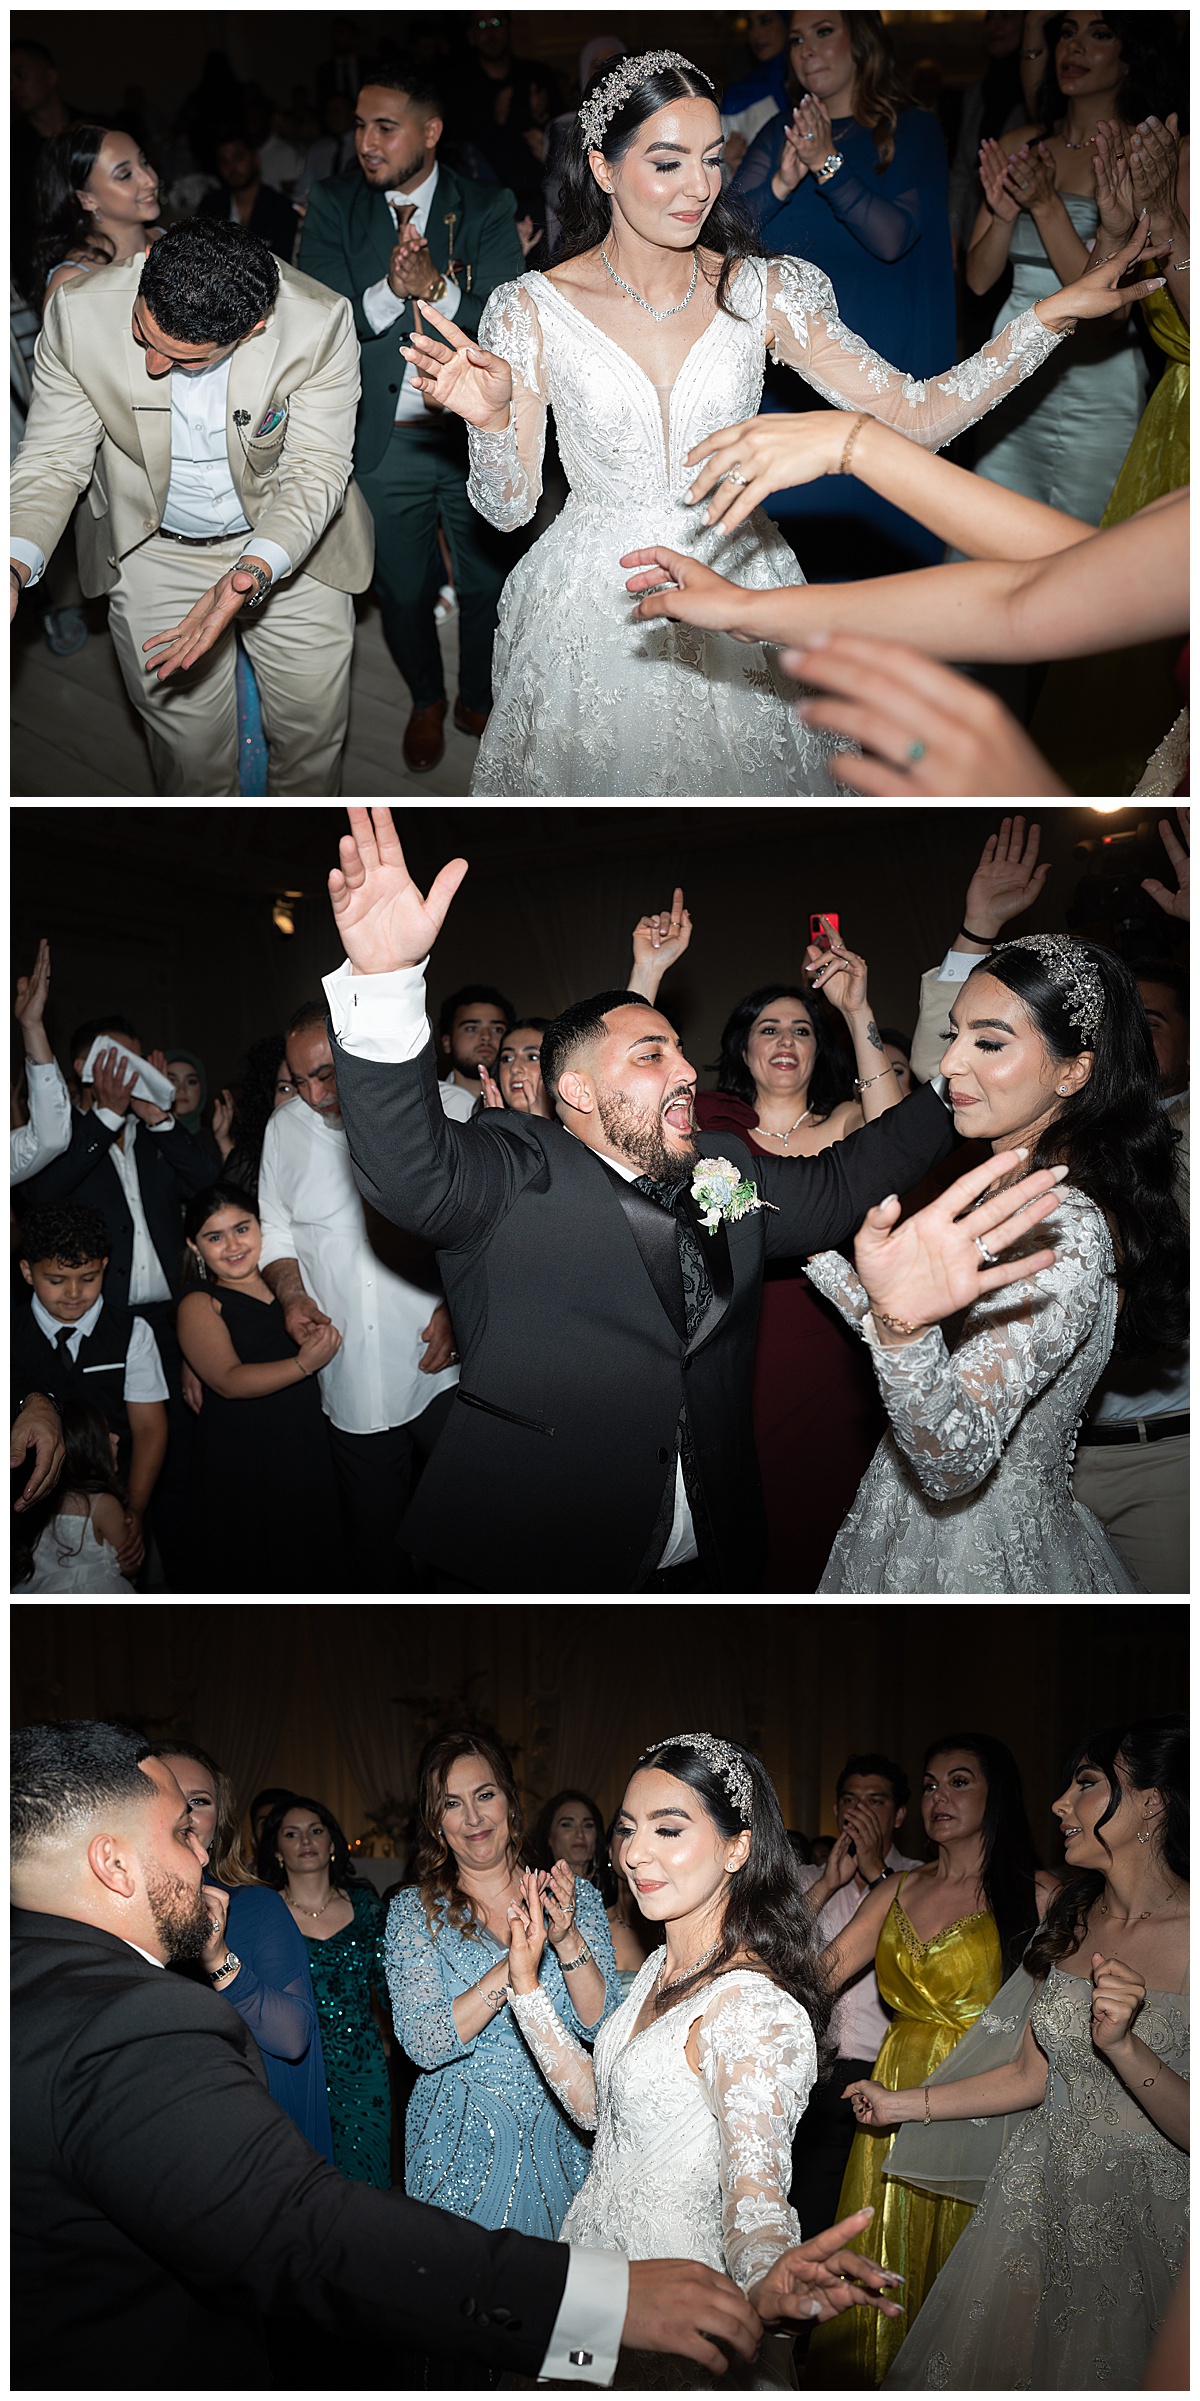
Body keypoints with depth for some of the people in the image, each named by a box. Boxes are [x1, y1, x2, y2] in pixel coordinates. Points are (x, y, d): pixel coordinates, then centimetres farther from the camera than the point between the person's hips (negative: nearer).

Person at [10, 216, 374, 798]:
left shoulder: (321, 324, -29)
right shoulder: (81, 313, -25)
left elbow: (315, 472, -21)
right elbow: (52, 460, -16)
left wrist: (254, 571, -39)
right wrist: (14, 563, -35)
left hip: (288, 544, 0)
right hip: (153, 554, 0)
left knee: (312, 727, 14)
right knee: (191, 740, 11)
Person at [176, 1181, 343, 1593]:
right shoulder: (200, 1305, -1)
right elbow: (229, 1381, -14)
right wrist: (303, 1365, -26)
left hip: (309, 1447, 4)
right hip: (242, 1461, -3)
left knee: (312, 1566, 7)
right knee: (251, 1575, 1)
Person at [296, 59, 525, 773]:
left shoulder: (487, 208, -4)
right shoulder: (334, 206, -1)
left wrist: (436, 286, -31)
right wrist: (389, 291, -29)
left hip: (476, 438, -1)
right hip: (383, 441, 1)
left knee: (486, 585, 14)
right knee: (403, 590, 16)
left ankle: (479, 701, 38)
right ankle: (426, 701, 41)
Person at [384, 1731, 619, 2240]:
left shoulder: (575, 1897, -1)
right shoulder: (415, 1911, -5)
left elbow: (602, 2026, -7)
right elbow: (424, 2044, -16)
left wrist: (566, 1939, -24)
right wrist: (517, 1960, -27)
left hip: (559, 2140, 2)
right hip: (461, 2152, -2)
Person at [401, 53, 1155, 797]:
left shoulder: (762, 293, -4)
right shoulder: (534, 310, -8)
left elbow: (916, 416, -7)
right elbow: (510, 506, -5)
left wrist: (1051, 317, -14)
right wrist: (490, 422, -26)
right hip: (596, 615, -1)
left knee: (742, 772, 15)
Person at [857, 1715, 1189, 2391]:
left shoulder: (1187, 1935, -18)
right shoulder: (1070, 1923, 4)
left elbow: (1190, 2127, -19)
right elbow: (1031, 2076, 10)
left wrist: (1123, 2044, -32)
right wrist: (902, 2104, 10)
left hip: (1147, 2226, -6)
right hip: (1041, 2202, 6)